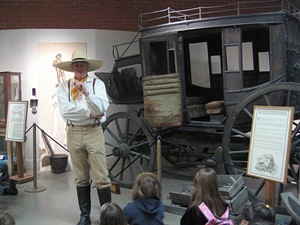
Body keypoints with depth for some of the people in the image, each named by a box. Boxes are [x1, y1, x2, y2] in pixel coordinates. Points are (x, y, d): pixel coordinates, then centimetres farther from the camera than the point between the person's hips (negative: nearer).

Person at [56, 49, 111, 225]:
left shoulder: (97, 83, -1)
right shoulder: (64, 86, 3)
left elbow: (101, 108, -15)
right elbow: (65, 111, -12)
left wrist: (86, 93, -29)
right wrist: (90, 113, -12)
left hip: (94, 133, -2)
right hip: (74, 134, 2)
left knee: (101, 177, 0)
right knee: (81, 178, 13)